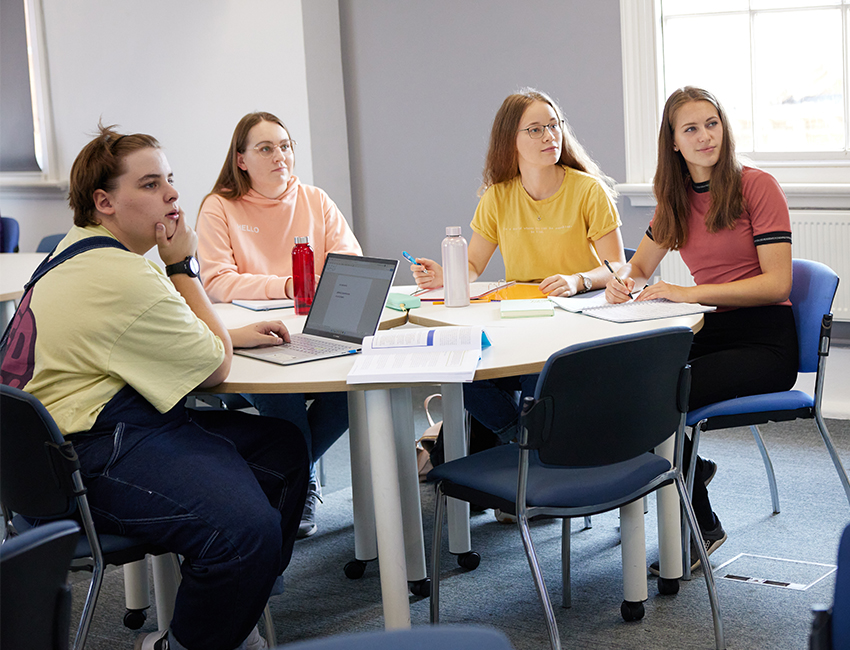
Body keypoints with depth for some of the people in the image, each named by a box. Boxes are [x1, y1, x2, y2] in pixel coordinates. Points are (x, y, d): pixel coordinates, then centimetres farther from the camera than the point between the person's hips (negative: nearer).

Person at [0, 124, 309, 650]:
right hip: (95, 458, -12)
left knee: (284, 446, 13)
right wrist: (184, 266, -4)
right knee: (248, 528, -30)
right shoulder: (121, 279, -21)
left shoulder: (82, 249, 14)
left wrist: (232, 335, 15)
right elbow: (215, 367, -10)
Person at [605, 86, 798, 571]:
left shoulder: (757, 187, -6)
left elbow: (778, 284, -13)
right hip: (709, 334, 6)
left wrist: (690, 293, -21)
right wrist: (623, 281, -3)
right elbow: (640, 267, 23)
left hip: (766, 341, -5)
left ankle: (701, 527, -8)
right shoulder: (676, 200, 13)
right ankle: (690, 469, 3)